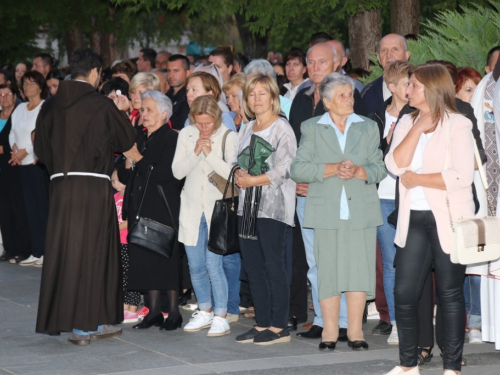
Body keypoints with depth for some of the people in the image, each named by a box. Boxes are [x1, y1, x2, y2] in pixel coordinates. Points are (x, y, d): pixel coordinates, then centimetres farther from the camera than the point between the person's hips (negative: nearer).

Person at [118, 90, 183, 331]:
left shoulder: (171, 138, -7)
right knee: (146, 259, 6)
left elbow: (164, 174, -17)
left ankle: (174, 313, 2)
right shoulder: (139, 138, 15)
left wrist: (139, 159, -12)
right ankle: (154, 311, 12)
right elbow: (124, 177, 15)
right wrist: (128, 163, -5)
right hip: (140, 208, 7)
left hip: (164, 209, -7)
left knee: (166, 258, -5)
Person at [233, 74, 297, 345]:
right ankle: (262, 323, 15)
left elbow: (285, 168, -14)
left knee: (273, 266, -7)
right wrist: (240, 175, -3)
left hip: (274, 205, -8)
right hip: (248, 205, 8)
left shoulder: (281, 128, -6)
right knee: (252, 266, 8)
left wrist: (254, 180, -11)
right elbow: (237, 162, 20)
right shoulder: (247, 130, 18)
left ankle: (279, 327, -2)